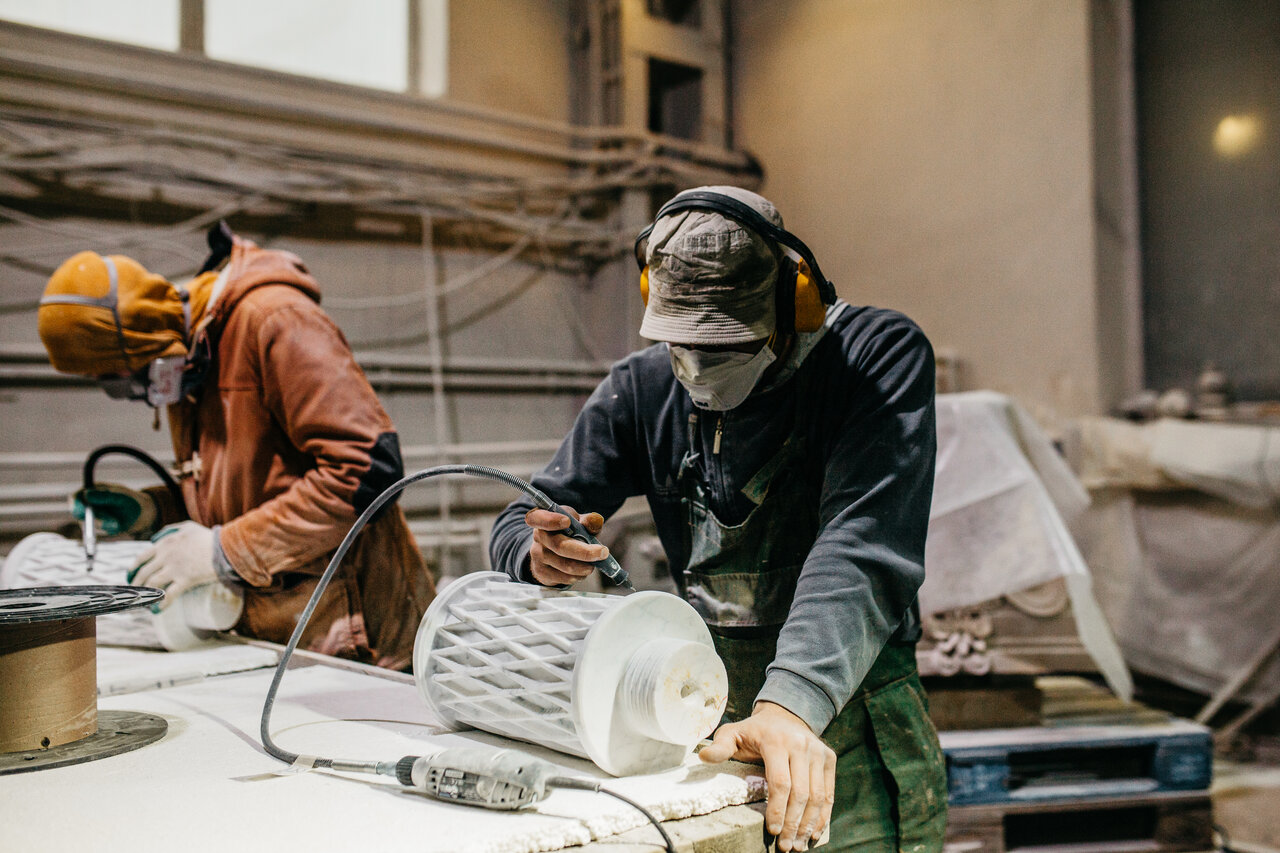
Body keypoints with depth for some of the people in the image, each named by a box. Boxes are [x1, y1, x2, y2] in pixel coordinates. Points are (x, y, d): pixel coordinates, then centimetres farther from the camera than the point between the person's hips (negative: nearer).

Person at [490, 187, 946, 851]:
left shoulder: (880, 355, -11)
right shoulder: (642, 388, 2)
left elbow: (862, 550, -24)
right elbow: (521, 524, 7)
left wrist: (793, 701, -37)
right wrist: (540, 555, -18)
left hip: (846, 739, -3)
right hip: (707, 726, 4)